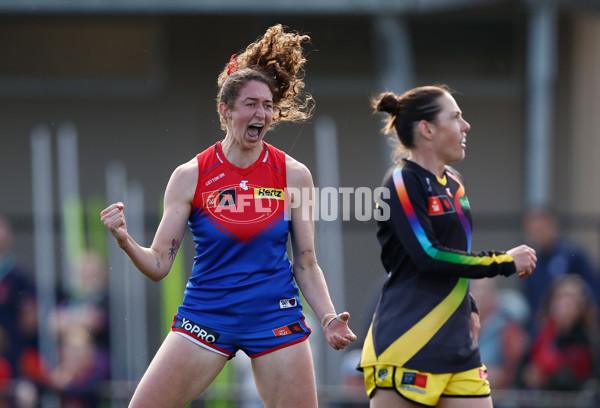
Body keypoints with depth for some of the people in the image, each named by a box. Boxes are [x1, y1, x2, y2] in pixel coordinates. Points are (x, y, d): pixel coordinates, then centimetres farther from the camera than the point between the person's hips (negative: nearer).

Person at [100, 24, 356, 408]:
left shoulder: (293, 175, 0)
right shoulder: (190, 176, -3)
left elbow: (306, 265, 5)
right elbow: (159, 265, -3)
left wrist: (329, 318, -9)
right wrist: (126, 242, -22)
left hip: (276, 319, 0)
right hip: (205, 316, 0)